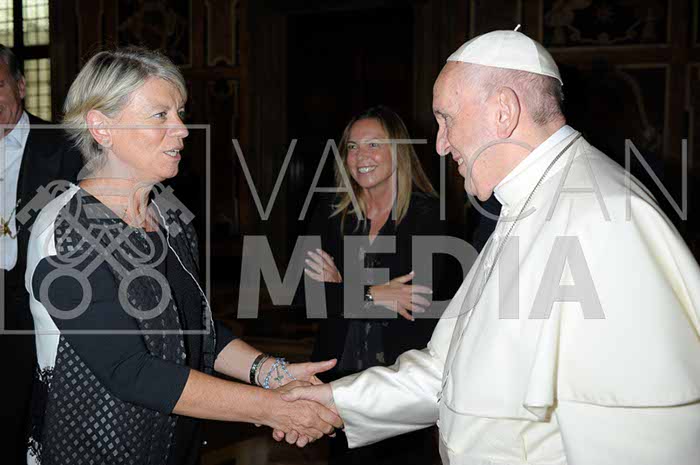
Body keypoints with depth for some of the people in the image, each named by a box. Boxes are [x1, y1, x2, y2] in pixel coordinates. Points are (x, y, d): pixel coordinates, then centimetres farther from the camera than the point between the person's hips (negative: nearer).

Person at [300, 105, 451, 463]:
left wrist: (340, 289, -15)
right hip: (340, 374, 3)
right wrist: (371, 295, -19)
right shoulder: (330, 213, 2)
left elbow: (420, 305, -16)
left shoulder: (427, 214, -8)